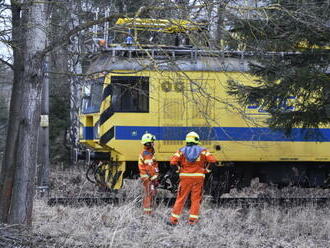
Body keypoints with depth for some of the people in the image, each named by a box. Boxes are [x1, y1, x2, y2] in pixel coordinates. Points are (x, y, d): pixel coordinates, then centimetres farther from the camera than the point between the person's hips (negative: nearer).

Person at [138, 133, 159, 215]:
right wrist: (155, 179, -20)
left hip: (146, 178, 10)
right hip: (149, 178, -10)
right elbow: (150, 168, -20)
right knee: (149, 195, -10)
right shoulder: (147, 154, -16)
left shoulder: (144, 153, 18)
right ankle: (148, 213, -11)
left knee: (147, 196, 14)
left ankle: (146, 212, 20)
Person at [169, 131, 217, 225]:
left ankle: (174, 219, 5)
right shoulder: (203, 151, 4)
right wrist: (207, 168, 9)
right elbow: (213, 160, -6)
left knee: (180, 199, 6)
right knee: (196, 199, 7)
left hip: (185, 177, 1)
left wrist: (177, 168, 10)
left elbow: (173, 163, -8)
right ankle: (192, 219, 4)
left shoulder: (181, 151, 3)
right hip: (198, 177, -1)